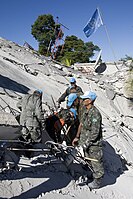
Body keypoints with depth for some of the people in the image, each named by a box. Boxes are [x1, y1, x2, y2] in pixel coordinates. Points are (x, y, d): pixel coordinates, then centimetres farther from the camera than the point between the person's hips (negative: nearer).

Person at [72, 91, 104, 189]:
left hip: (94, 143, -9)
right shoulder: (84, 110, 3)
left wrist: (87, 142, -21)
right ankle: (91, 175, 43)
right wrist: (77, 137, 14)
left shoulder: (95, 113, -25)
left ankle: (97, 181, 25)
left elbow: (95, 132, -25)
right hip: (86, 141, 9)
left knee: (96, 162, 8)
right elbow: (81, 124, 14)